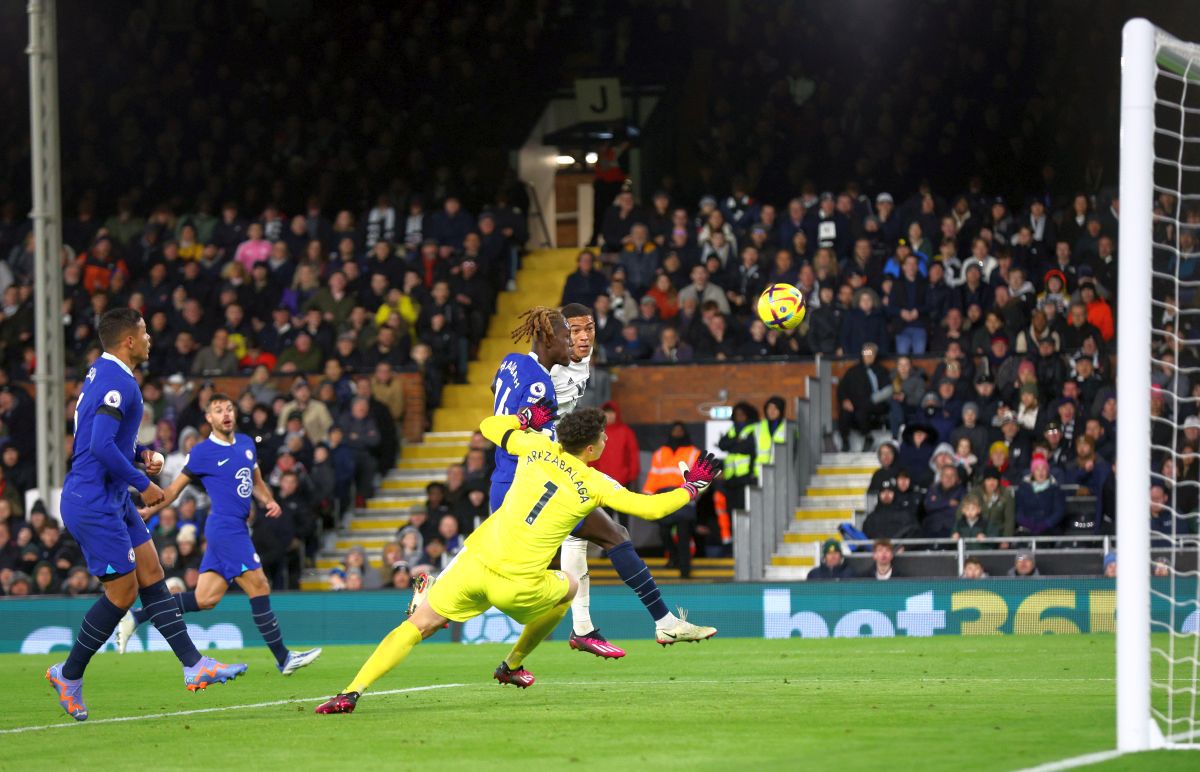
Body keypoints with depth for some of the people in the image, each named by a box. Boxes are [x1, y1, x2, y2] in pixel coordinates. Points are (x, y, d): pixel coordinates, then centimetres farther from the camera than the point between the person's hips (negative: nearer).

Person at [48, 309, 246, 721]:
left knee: (152, 575, 7)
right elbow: (101, 446, -27)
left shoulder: (100, 372, 13)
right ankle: (69, 675, 9)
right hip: (94, 504, -10)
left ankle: (194, 665, 5)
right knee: (123, 591, -4)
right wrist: (143, 483, -17)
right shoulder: (118, 383, -19)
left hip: (112, 499, 10)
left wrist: (140, 454, 10)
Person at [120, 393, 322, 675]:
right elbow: (175, 488, 3)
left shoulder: (246, 443, 15)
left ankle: (136, 617, 13)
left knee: (205, 599, 6)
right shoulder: (203, 452, -5)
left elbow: (257, 482, 25)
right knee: (259, 589, -9)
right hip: (226, 528, -8)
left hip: (237, 530, 8)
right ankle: (283, 659, -5)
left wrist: (270, 502, 6)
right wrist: (149, 511, -6)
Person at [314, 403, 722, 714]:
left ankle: (351, 692, -8)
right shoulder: (595, 485, -1)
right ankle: (513, 665, 37)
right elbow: (651, 508, 1)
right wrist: (692, 487, 15)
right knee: (568, 586, 29)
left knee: (418, 625, 8)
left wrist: (527, 418, 33)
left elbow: (489, 427, 22)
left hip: (476, 561, 2)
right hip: (518, 586, -2)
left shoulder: (537, 447, 7)